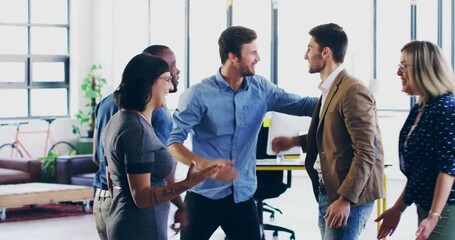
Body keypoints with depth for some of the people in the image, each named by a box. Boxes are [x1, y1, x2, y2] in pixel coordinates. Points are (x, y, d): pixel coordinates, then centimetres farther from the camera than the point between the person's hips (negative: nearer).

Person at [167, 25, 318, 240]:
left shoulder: (261, 89, 4)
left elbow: (301, 105, 5)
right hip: (204, 196, -4)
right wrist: (204, 164, -31)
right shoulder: (199, 95, -11)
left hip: (243, 196, 4)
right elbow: (173, 141, -15)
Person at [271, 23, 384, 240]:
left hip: (349, 197, -10)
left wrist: (345, 199, -23)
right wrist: (295, 141, 17)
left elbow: (366, 153, -21)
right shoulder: (329, 89, 13)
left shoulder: (352, 91, -17)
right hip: (326, 192, 10)